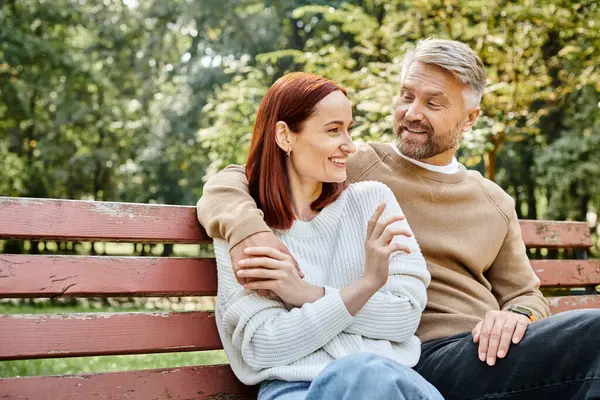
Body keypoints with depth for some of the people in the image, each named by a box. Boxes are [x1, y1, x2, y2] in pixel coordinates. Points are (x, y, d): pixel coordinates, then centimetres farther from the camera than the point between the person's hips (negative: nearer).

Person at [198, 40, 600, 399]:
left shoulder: (495, 202, 19)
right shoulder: (353, 169, 5)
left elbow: (524, 295, 24)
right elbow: (229, 184, 1)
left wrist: (519, 315, -2)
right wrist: (248, 229, -23)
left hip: (488, 352, 5)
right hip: (407, 362, -5)